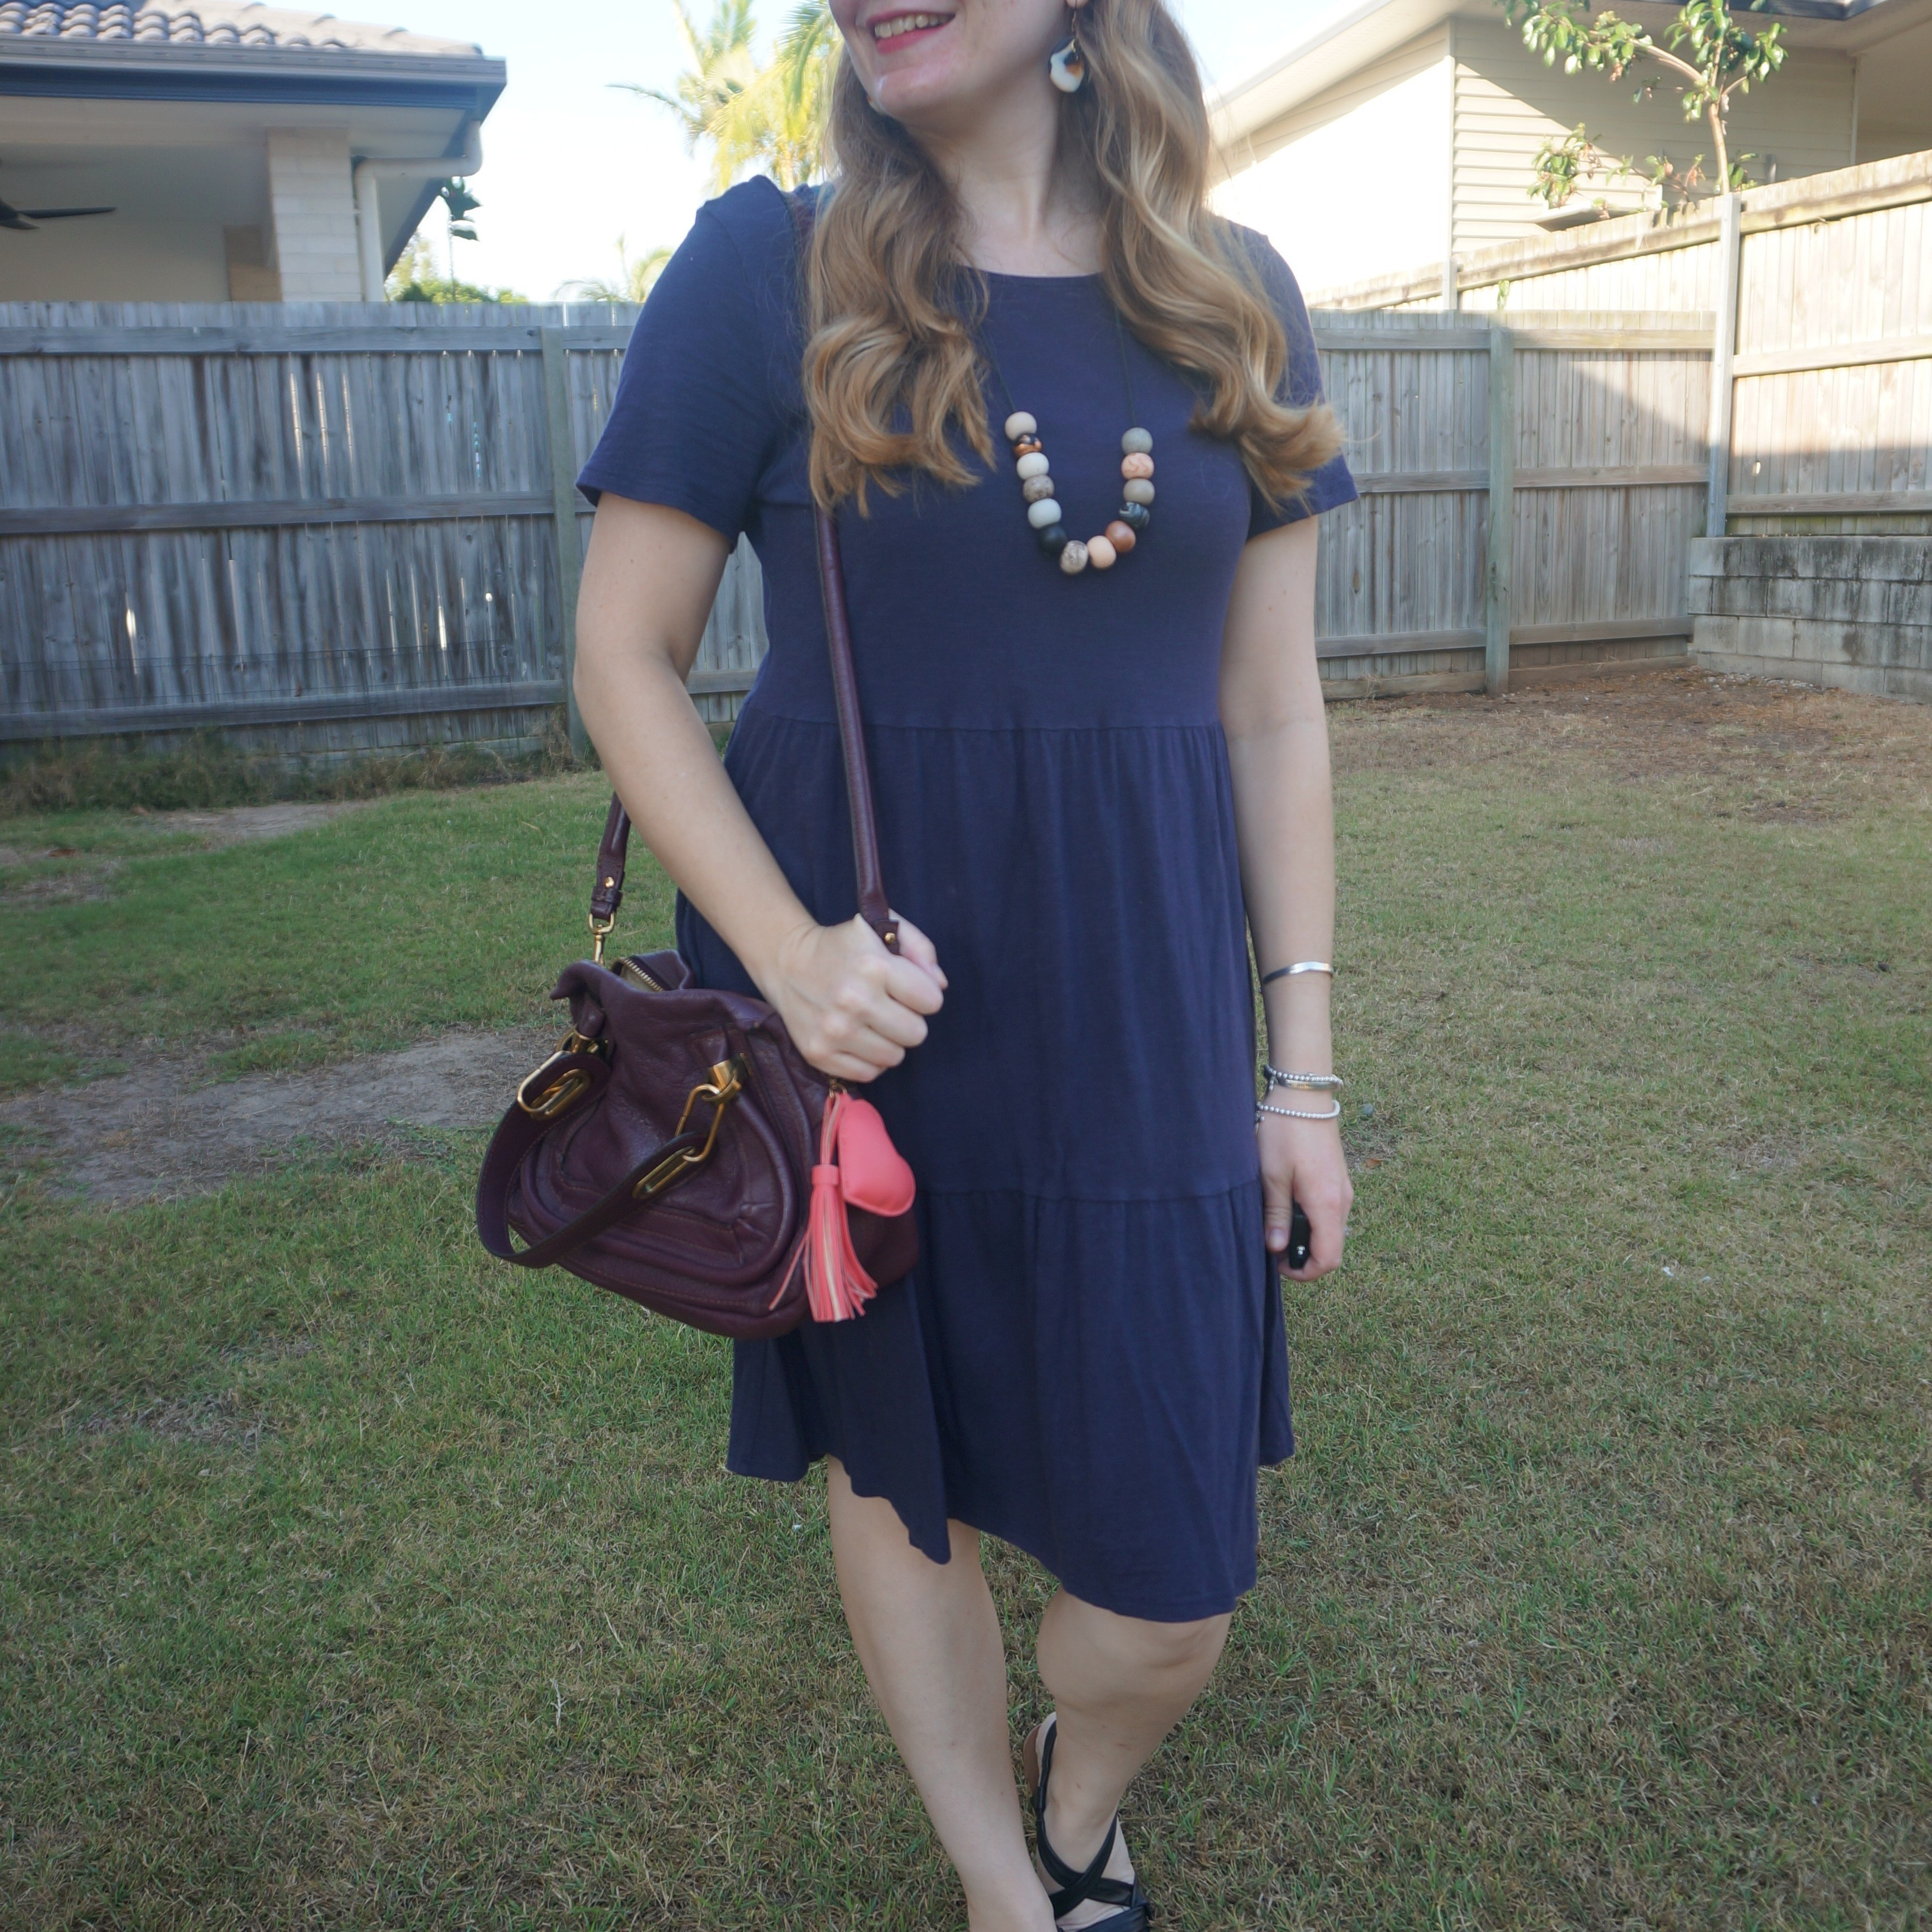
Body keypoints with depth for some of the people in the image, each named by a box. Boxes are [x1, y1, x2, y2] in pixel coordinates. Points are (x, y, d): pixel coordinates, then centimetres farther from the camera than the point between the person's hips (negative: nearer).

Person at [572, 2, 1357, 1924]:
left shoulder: (1238, 301, 5)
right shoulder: (763, 271, -3)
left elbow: (1274, 714, 6)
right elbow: (624, 657, -3)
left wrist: (1303, 1059, 5)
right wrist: (787, 955, -16)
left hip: (1137, 1007, 2)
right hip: (867, 997, -1)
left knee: (1172, 1596, 5)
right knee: (896, 1476, 15)